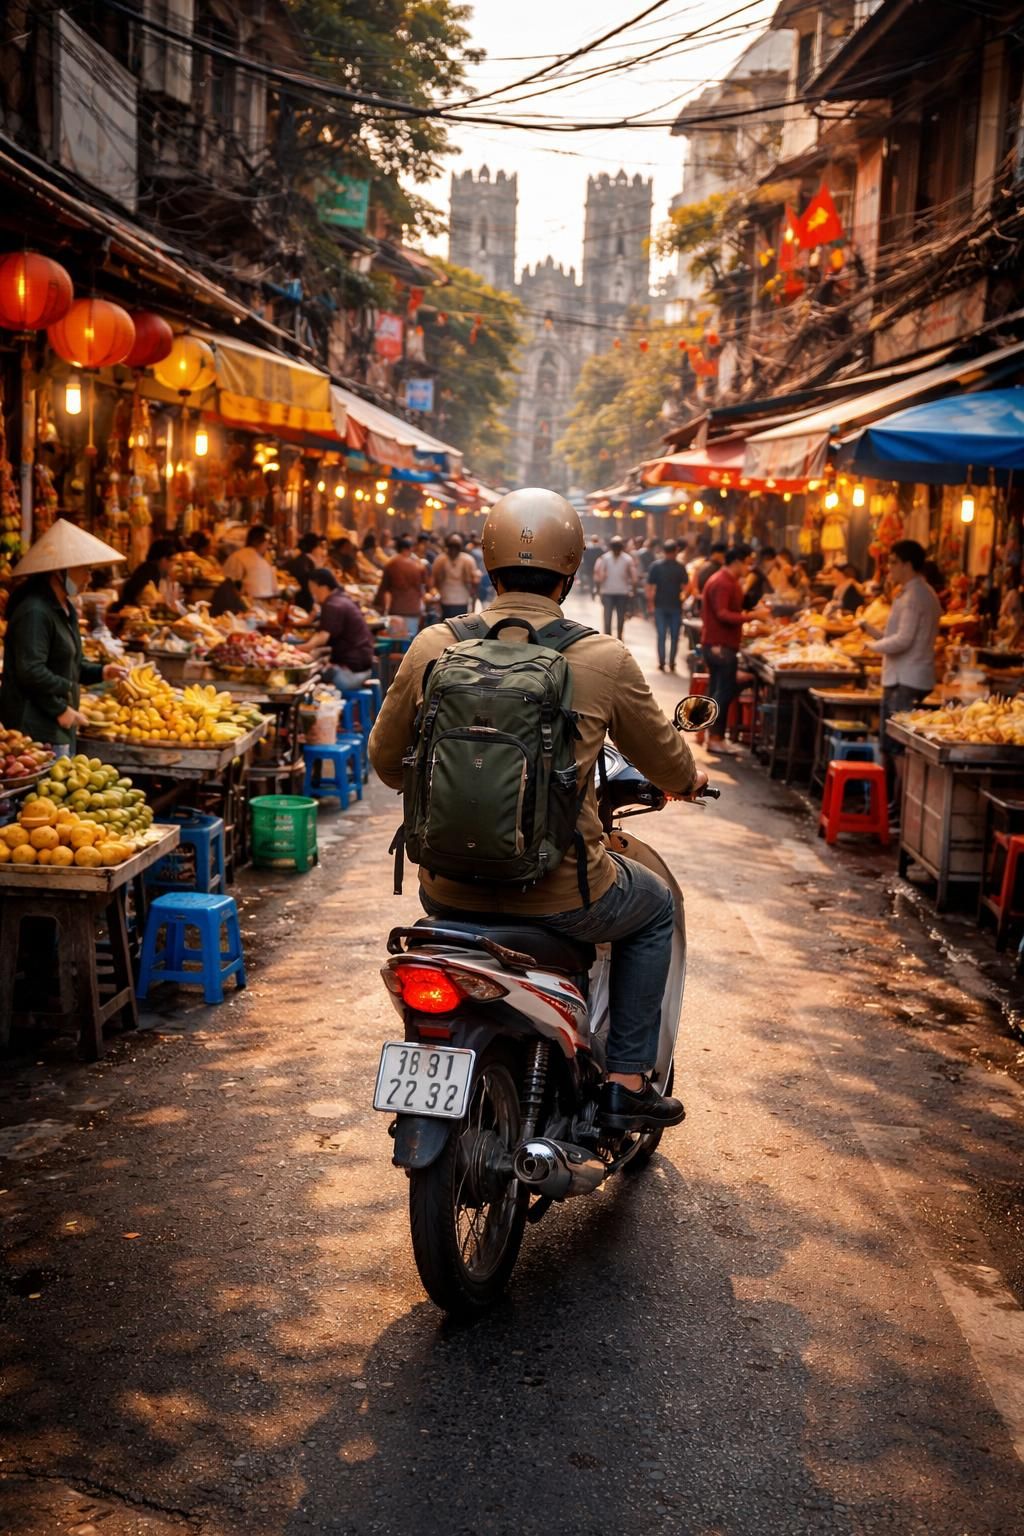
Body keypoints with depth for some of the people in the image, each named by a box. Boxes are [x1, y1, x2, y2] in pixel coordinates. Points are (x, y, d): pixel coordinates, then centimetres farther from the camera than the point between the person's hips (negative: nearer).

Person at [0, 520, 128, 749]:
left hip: (59, 725, 10)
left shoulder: (64, 608, 16)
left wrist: (100, 672, 9)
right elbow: (31, 671, -22)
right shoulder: (35, 612, -17)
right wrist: (60, 709, -17)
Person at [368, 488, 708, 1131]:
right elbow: (665, 757, 6)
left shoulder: (433, 646, -3)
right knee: (655, 907, 28)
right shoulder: (606, 659, -9)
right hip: (559, 895, -3)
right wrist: (690, 782, 30)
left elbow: (386, 757, 8)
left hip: (451, 888, 3)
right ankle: (627, 1081, 27)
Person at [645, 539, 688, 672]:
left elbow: (650, 586, -6)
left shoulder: (656, 566, -4)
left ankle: (661, 663, 4)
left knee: (661, 635, 7)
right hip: (676, 606, -1)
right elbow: (685, 587, -10)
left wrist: (650, 603, 2)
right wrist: (682, 599, 8)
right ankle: (672, 663, 8)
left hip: (660, 605, 1)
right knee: (674, 636, 8)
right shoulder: (680, 567, -6)